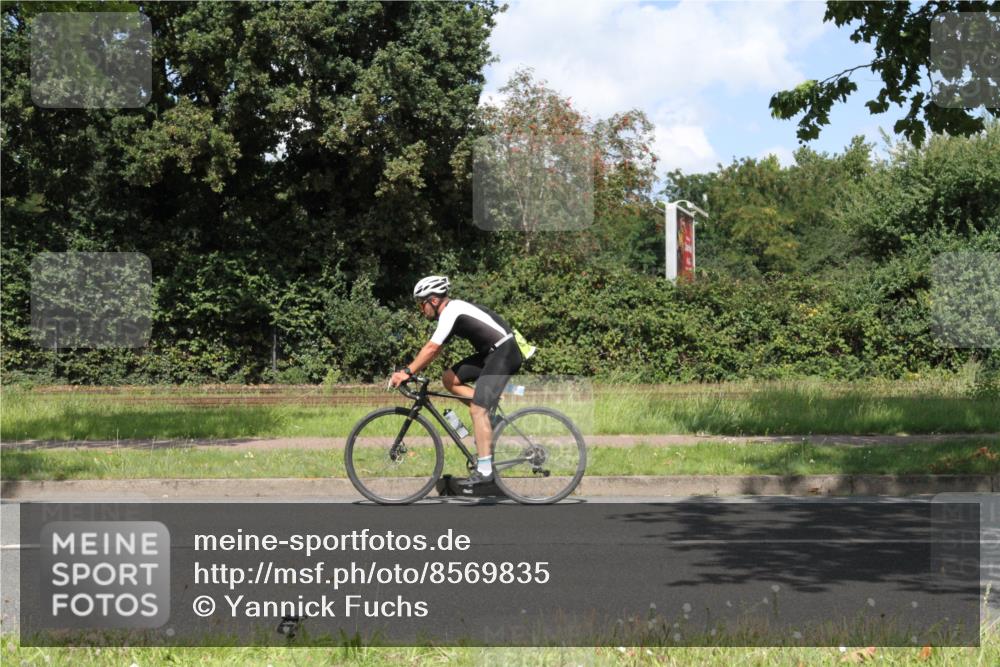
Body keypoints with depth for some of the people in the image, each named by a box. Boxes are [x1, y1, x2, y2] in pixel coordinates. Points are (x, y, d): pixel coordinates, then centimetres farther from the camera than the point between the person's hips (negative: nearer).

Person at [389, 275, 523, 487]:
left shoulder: (451, 312, -16)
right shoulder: (452, 310, 13)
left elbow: (431, 349, -23)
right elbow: (434, 349, 17)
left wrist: (407, 372, -21)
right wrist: (412, 370, 11)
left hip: (504, 353, -10)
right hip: (491, 352, 10)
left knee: (477, 409, -13)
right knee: (449, 379, 7)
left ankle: (484, 470, -12)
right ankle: (490, 409, 8)